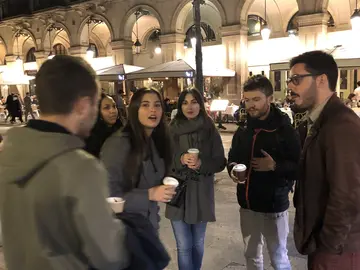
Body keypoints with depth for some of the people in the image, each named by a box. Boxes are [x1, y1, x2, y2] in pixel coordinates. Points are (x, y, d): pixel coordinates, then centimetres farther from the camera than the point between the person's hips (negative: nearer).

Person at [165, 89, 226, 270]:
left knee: (198, 244, 16)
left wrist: (202, 163, -17)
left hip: (202, 193, 1)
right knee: (184, 246, 2)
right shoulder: (172, 130, -2)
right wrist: (181, 159, -18)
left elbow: (220, 162, 1)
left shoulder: (210, 130, -1)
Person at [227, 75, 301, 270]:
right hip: (247, 203, 5)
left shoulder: (284, 129, -11)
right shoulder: (243, 129, 4)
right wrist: (232, 168, -8)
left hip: (274, 204, -5)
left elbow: (300, 167, -12)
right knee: (251, 254, 22)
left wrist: (275, 166, -28)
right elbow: (233, 157, 14)